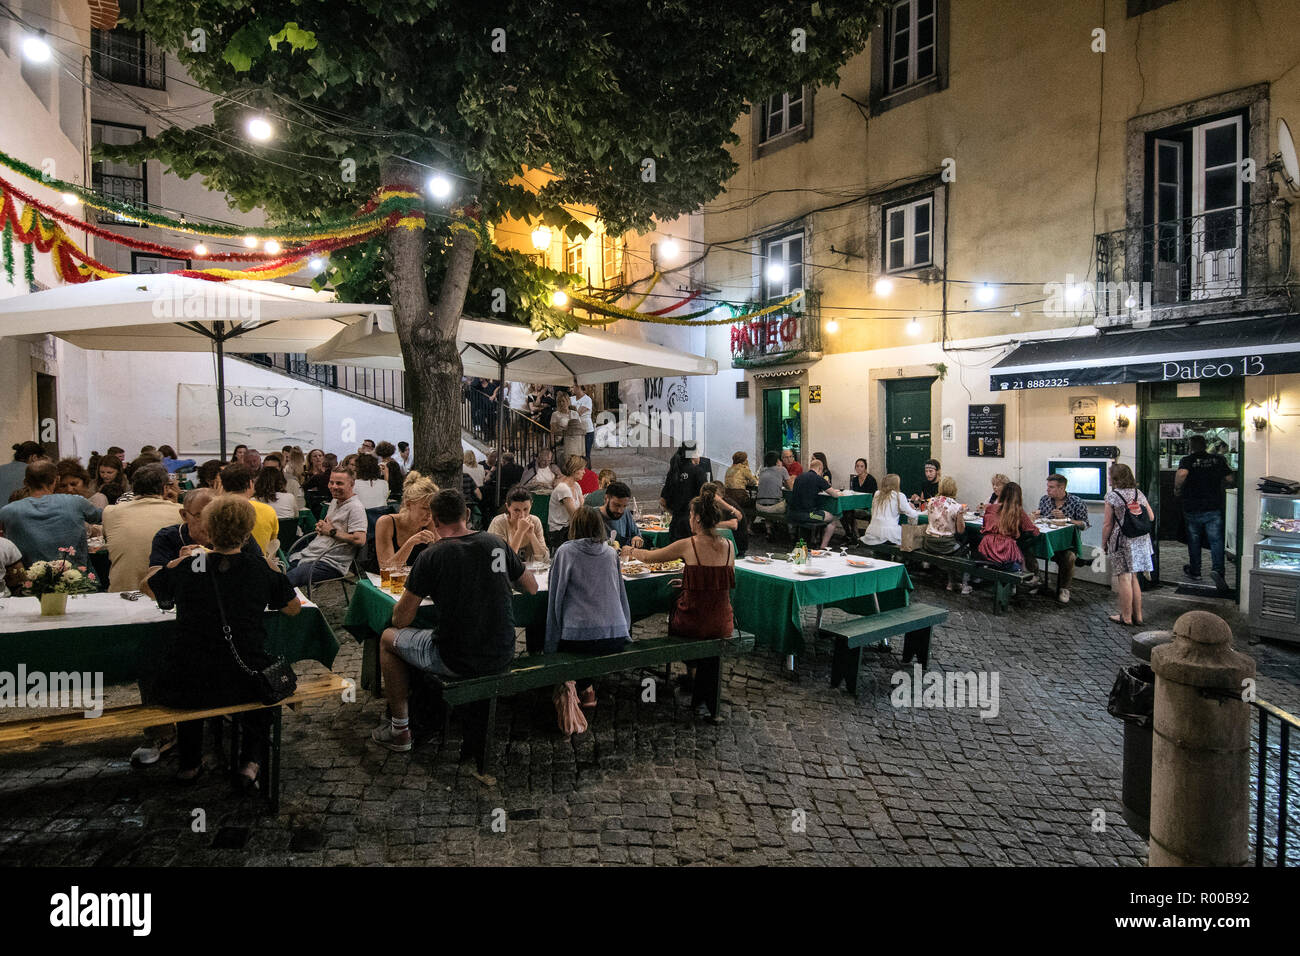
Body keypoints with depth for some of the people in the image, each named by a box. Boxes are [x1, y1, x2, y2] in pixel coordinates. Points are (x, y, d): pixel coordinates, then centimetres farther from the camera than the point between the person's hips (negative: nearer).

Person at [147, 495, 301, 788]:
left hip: (187, 688, 1)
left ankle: (189, 763, 43)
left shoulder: (185, 568, -2)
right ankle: (252, 760, 17)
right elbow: (294, 608, 14)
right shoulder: (263, 571, -4)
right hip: (244, 685, -1)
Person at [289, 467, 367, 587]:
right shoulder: (334, 501, 19)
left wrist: (332, 531, -12)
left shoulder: (355, 507, -11)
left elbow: (360, 540, -22)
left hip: (330, 563, -9)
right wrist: (321, 526, 9)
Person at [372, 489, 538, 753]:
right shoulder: (495, 543, 0)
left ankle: (400, 729, 25)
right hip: (502, 659, 5)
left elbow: (401, 620, -6)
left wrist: (411, 588, 15)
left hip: (457, 662, -4)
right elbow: (532, 587, 12)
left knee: (388, 637, 18)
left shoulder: (431, 557, -13)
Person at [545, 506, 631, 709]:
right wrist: (625, 630, 28)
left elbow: (555, 597, 0)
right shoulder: (611, 553, 10)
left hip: (578, 638, -4)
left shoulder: (565, 551, -1)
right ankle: (586, 686, 19)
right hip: (617, 638, 4)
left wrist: (551, 646, 6)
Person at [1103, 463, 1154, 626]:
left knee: (1124, 579, 0)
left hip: (1122, 542, -6)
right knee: (1133, 578, 15)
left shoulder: (1112, 495, -9)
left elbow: (1108, 524, -10)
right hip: (1141, 542, 6)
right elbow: (1151, 518, 10)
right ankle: (1137, 615, 19)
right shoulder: (1139, 493, 8)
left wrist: (1104, 542, -1)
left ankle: (1126, 617, 5)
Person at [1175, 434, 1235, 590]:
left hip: (1192, 509, -1)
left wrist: (1177, 489, -13)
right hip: (1214, 507, 1)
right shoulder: (1218, 460, 2)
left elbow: (1182, 473, -28)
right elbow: (1231, 480, 5)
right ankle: (1217, 569, -16)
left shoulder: (1187, 460, -8)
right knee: (1216, 540, 4)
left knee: (1194, 541, 13)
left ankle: (1195, 571, 24)